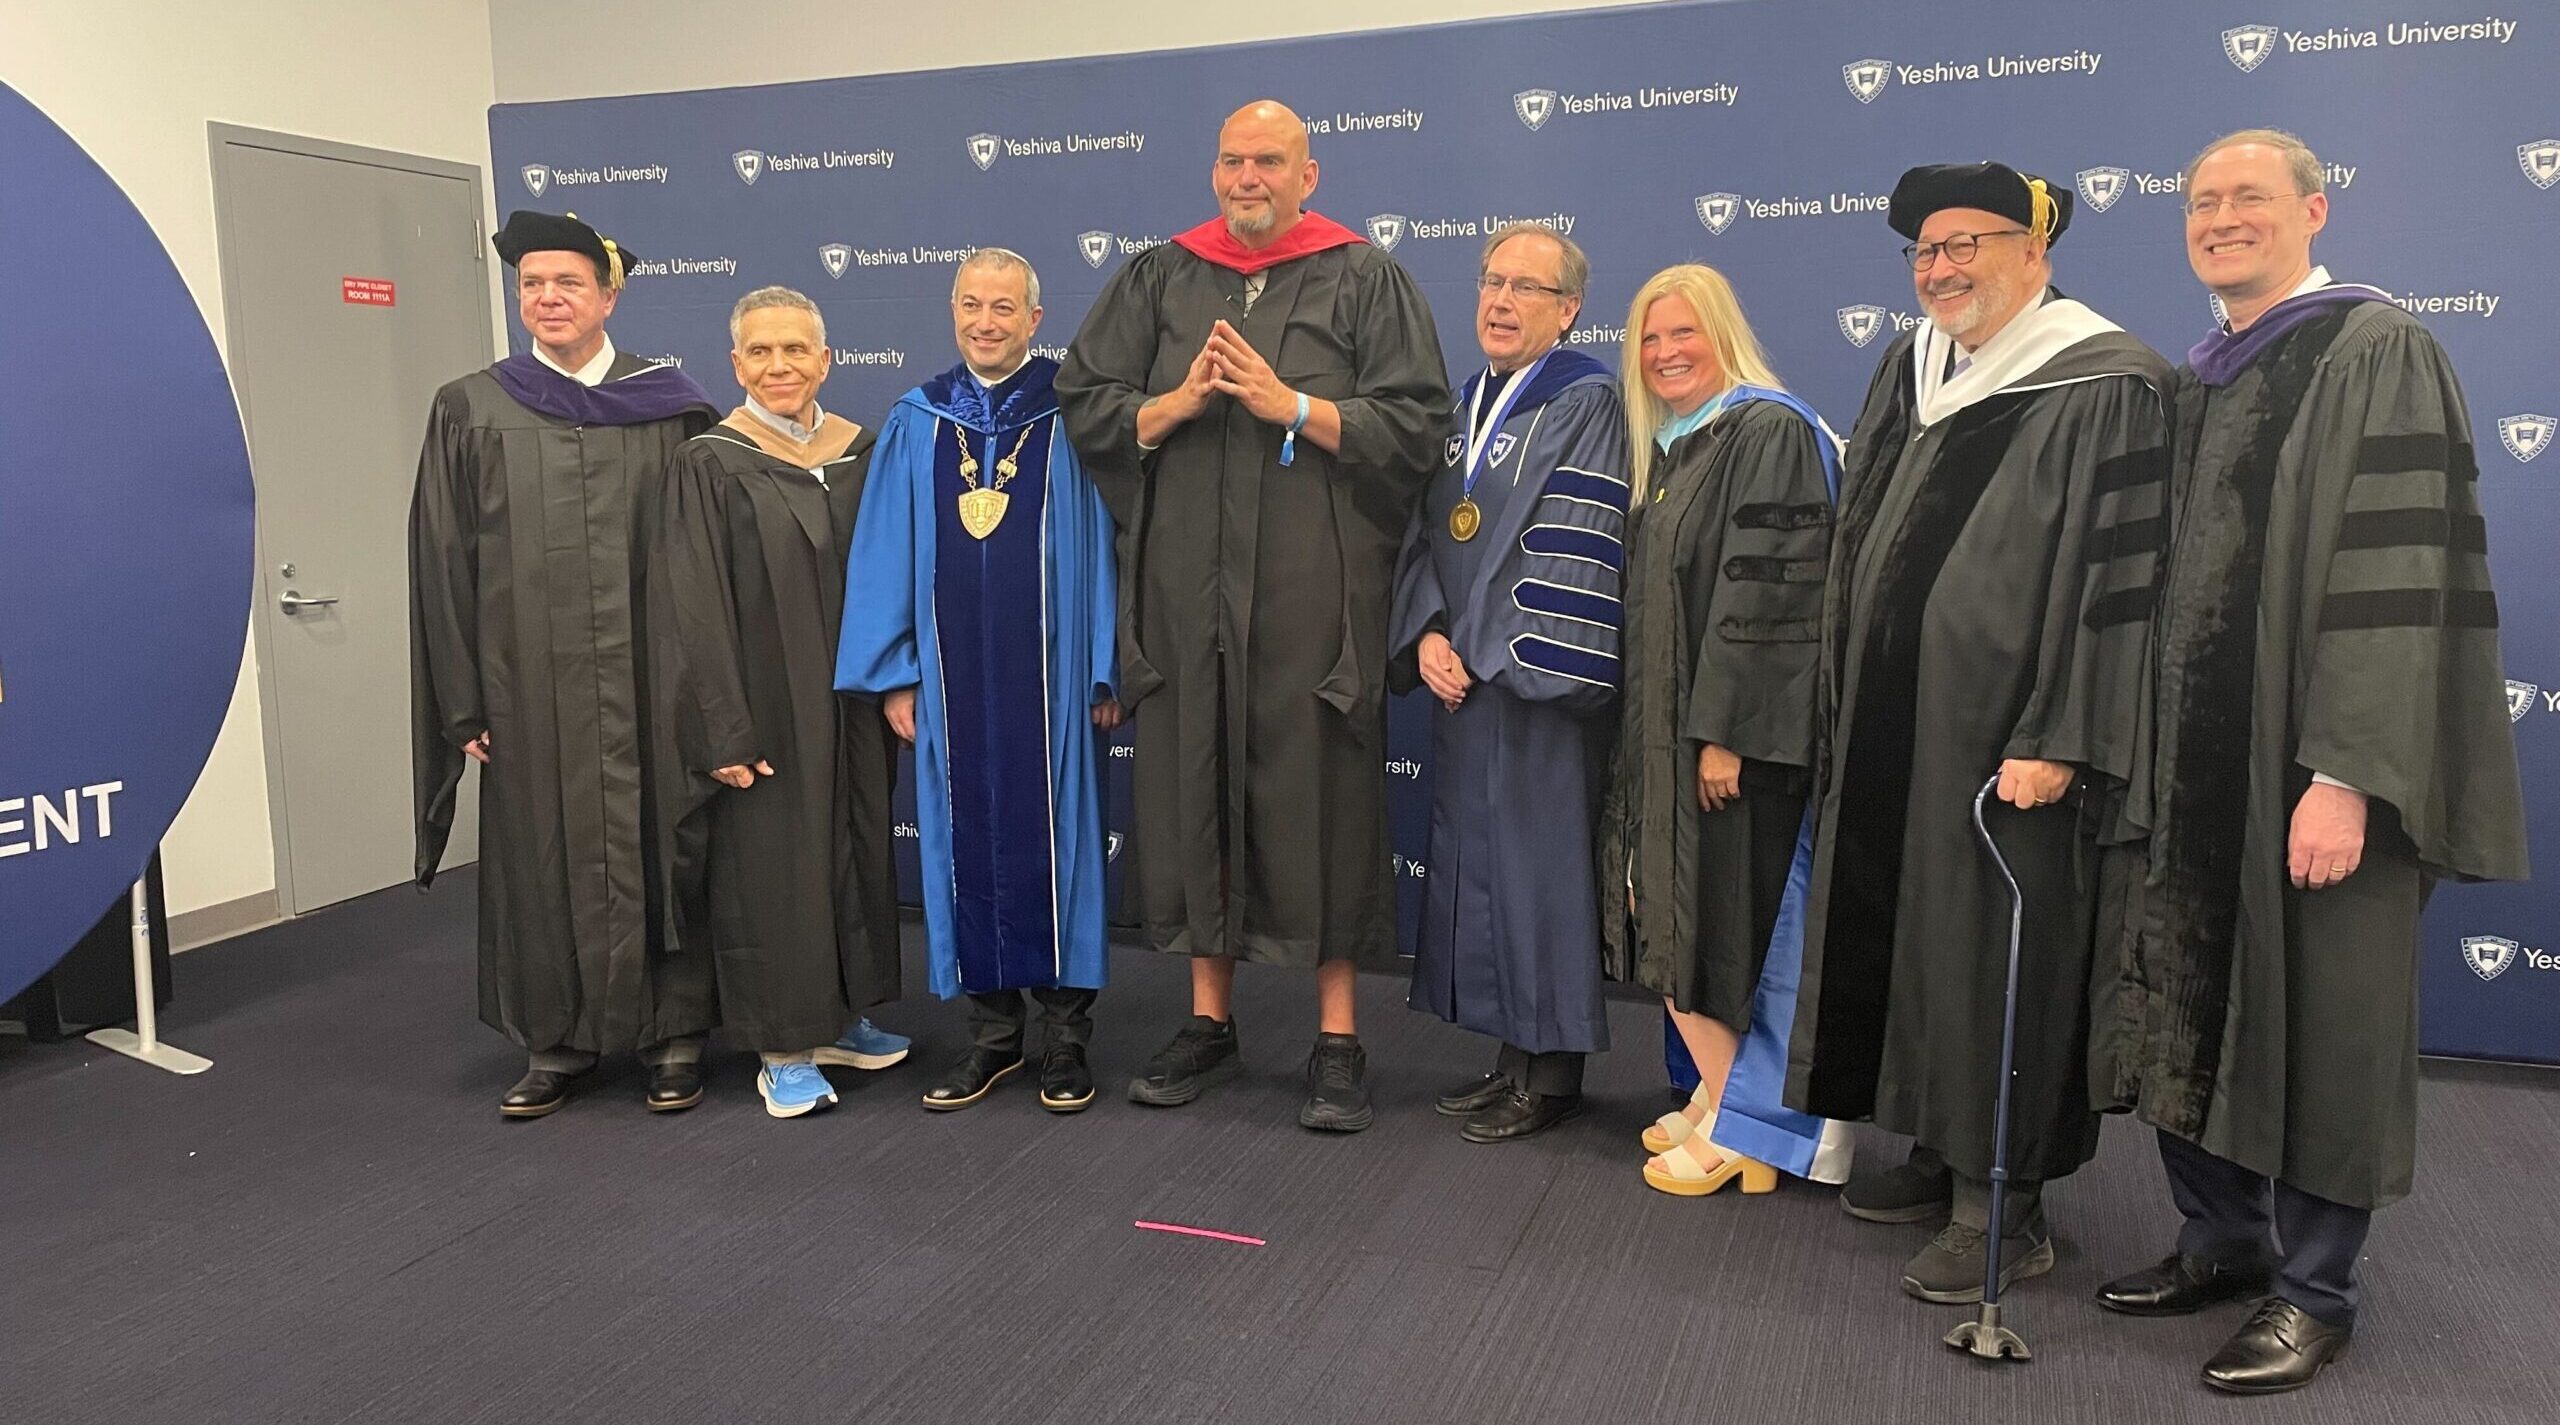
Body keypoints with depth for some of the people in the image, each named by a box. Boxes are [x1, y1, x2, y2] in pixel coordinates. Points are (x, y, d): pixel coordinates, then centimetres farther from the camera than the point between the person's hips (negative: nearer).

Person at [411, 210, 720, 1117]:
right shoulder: (471, 412, 4)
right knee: (542, 856, 8)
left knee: (657, 847, 6)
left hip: (650, 682, 0)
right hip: (531, 687, 1)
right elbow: (443, 564, 3)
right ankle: (554, 1041, 22)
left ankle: (674, 1031, 18)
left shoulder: (669, 408, 3)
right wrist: (465, 702, -1)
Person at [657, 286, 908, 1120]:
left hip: (851, 698, 5)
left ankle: (841, 1014, 30)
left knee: (855, 849, 13)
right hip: (765, 701, -5)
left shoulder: (860, 451, 5)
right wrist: (726, 731, -16)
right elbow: (697, 610, -12)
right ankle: (783, 1048, 15)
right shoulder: (711, 464, -9)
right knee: (770, 860, 3)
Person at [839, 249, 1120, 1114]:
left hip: (1045, 667, -3)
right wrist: (895, 674, 1)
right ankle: (992, 1030, 20)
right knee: (967, 839, 8)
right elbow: (886, 553, 6)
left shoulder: (1070, 416, -2)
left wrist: (1105, 671, -5)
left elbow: (1100, 544, -2)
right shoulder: (917, 422, 6)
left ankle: (1066, 1032, 15)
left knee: (1049, 836, 3)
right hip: (950, 669, 3)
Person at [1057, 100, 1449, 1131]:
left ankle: (1337, 1037, 11)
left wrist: (1288, 403, -14)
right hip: (1185, 583, 3)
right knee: (1189, 786, 6)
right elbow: (1083, 404, 7)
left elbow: (1417, 427, -5)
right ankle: (1209, 1017, 21)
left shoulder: (1365, 281, 4)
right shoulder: (1158, 281, 13)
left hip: (1315, 588, -3)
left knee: (1321, 797, 0)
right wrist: (1178, 401, -10)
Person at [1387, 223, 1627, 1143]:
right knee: (1474, 857, 12)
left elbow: (1574, 554, -15)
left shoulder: (1585, 404, -8)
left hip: (1537, 687, -8)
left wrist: (1502, 658, -16)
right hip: (1461, 681, 8)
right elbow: (1428, 535, 12)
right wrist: (1426, 636, -3)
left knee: (1539, 858, -1)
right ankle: (1514, 1053, 24)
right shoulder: (1463, 408, 15)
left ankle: (1553, 1073, 11)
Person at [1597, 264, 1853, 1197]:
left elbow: (1761, 594, -19)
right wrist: (1650, 731, 15)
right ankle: (1721, 1096, 23)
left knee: (1730, 927, -2)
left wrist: (1725, 731, -22)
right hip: (1668, 730, 9)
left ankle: (1741, 1127, 10)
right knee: (1681, 920, 11)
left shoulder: (1770, 432, -12)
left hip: (1739, 730, -9)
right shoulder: (1666, 449, 15)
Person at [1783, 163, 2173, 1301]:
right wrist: (1848, 711, 14)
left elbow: (2115, 575, -15)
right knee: (1897, 930, 13)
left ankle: (2003, 1204, 12)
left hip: (2002, 734, -7)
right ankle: (1939, 1157, 28)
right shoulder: (1910, 371, 12)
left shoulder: (2106, 386, -10)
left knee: (1993, 948, -1)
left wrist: (2055, 740, -20)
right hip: (1892, 723, 8)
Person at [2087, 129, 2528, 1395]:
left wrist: (2344, 774, -23)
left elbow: (2398, 573, -17)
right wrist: (2142, 754, 12)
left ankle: (2314, 1292, 17)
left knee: (2319, 1026, 3)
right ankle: (2221, 1242, 28)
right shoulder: (2193, 381, 14)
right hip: (2193, 764, 7)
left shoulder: (2376, 350, -9)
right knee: (2191, 1013, 12)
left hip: (2306, 768, -7)